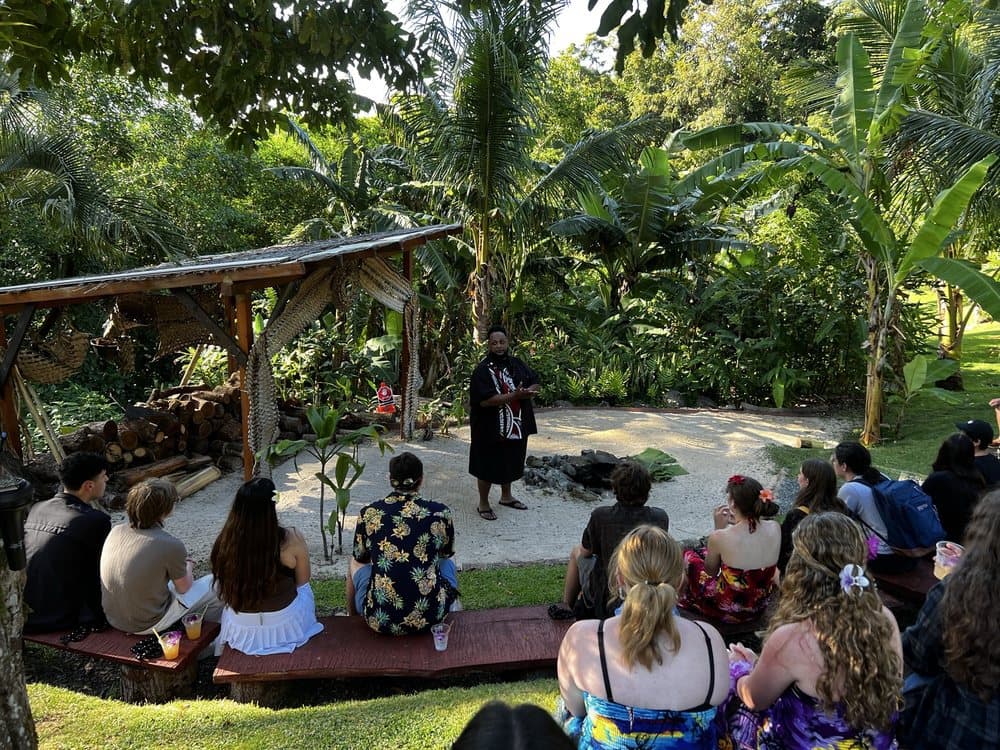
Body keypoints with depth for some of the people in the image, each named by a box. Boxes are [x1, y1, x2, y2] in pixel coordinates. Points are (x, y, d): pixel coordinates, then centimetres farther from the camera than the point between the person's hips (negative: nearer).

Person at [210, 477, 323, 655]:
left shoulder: (226, 540, -15)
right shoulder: (291, 539, -24)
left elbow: (221, 590, 1)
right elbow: (302, 582, -7)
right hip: (285, 628, -3)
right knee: (305, 591, 29)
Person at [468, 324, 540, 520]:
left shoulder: (516, 364, 4)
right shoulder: (482, 370, -16)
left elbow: (536, 384, 7)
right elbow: (485, 400, -25)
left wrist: (527, 392, -16)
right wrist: (514, 396, -30)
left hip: (516, 426, 6)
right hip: (490, 428, -6)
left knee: (510, 462, 21)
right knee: (488, 466, 5)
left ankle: (506, 496, 41)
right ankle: (483, 504, 22)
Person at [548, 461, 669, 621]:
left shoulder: (600, 516, -18)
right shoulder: (660, 517, -12)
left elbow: (585, 552, -1)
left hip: (605, 602, -3)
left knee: (577, 551, 23)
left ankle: (566, 606, 40)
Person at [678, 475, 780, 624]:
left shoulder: (719, 537, -28)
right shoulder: (775, 528, -16)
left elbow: (710, 571, -7)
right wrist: (738, 523, 1)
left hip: (728, 612, -5)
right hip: (760, 607, 5)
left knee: (689, 556, 21)